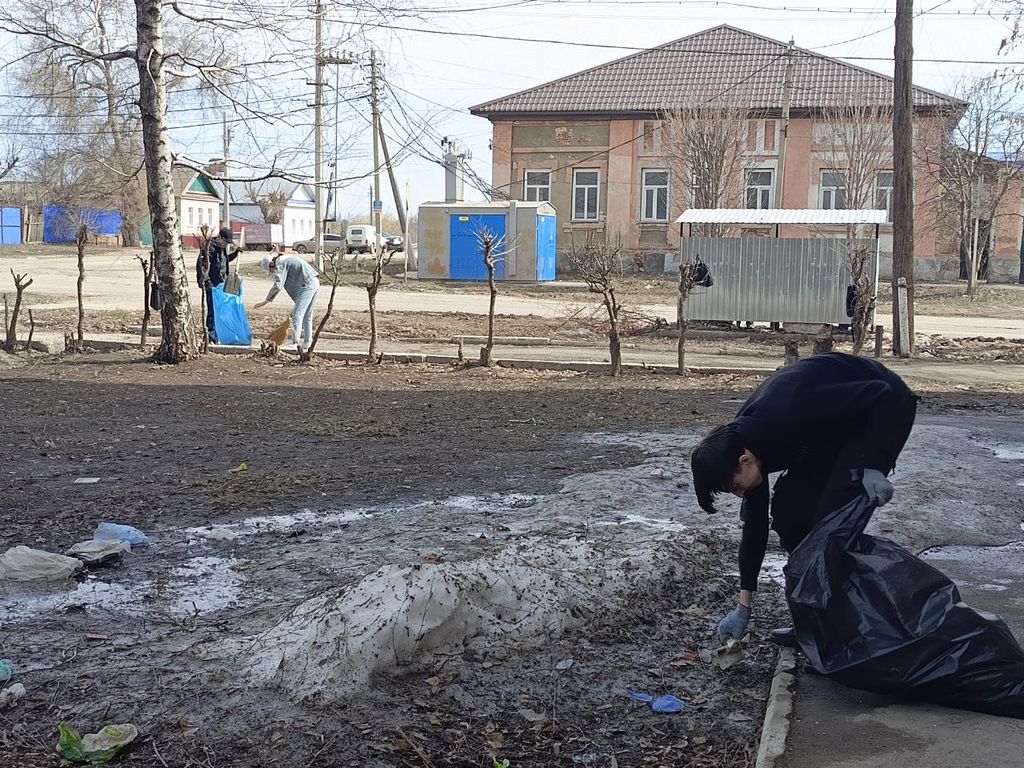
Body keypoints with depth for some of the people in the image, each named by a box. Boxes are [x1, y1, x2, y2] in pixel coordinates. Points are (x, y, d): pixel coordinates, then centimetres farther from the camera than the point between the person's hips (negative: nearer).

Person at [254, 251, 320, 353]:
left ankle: (295, 343, -14)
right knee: (307, 316, 16)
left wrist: (266, 301, -11)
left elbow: (277, 286, -16)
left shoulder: (280, 264, -7)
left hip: (307, 285, -10)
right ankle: (306, 344, 21)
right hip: (315, 282, 10)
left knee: (297, 315, -9)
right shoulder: (287, 259, 22)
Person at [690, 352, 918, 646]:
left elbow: (880, 394, -30)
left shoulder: (789, 413, -37)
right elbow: (754, 524, 1)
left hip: (885, 408, -8)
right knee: (787, 508, -3)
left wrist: (872, 467, -33)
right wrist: (744, 606, 4)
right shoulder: (742, 444, -10)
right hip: (837, 425, 8)